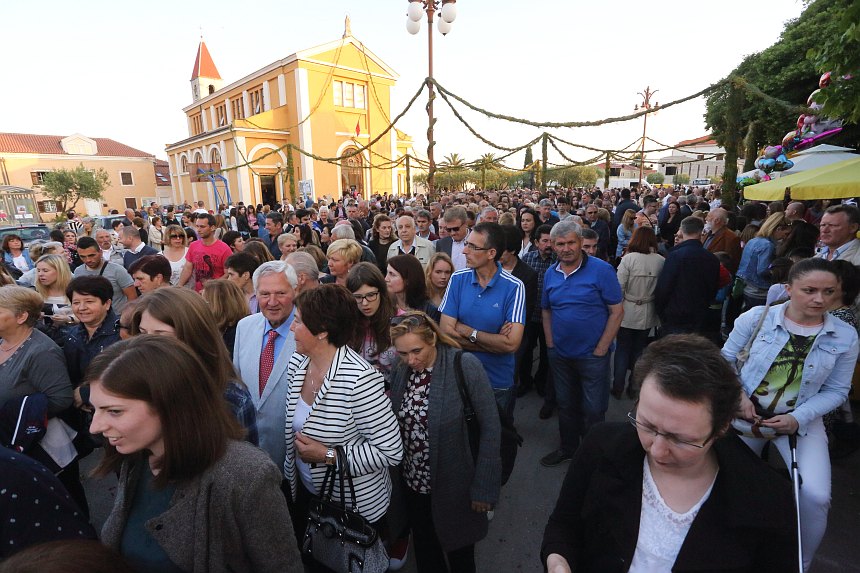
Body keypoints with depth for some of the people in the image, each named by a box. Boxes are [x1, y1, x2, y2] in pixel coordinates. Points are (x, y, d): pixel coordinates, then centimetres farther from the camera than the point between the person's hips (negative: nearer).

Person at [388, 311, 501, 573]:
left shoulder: (465, 366, -22)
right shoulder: (400, 371, -6)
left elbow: (490, 427, -17)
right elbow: (395, 425, 2)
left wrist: (484, 487, -16)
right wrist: (396, 476, 1)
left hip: (453, 486, -4)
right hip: (412, 483, 4)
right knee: (425, 552, 25)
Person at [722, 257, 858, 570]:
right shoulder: (757, 318, -12)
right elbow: (726, 359, -3)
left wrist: (798, 418, -14)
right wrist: (738, 396, -15)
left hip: (800, 421, 1)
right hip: (747, 413, 0)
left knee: (815, 496, -14)